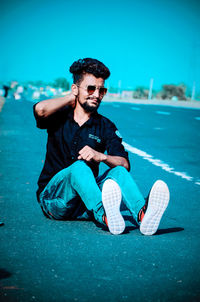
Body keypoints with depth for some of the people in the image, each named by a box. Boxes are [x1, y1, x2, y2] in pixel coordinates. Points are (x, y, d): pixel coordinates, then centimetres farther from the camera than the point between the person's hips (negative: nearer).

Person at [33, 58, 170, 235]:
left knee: (119, 171, -23)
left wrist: (101, 156, -25)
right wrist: (71, 99, -3)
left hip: (84, 205, 2)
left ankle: (142, 214, -55)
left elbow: (124, 164, -4)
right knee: (79, 166, -31)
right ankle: (104, 215, -62)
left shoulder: (106, 127, 9)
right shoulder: (60, 117, 6)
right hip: (53, 198, -2)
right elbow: (40, 109, -20)